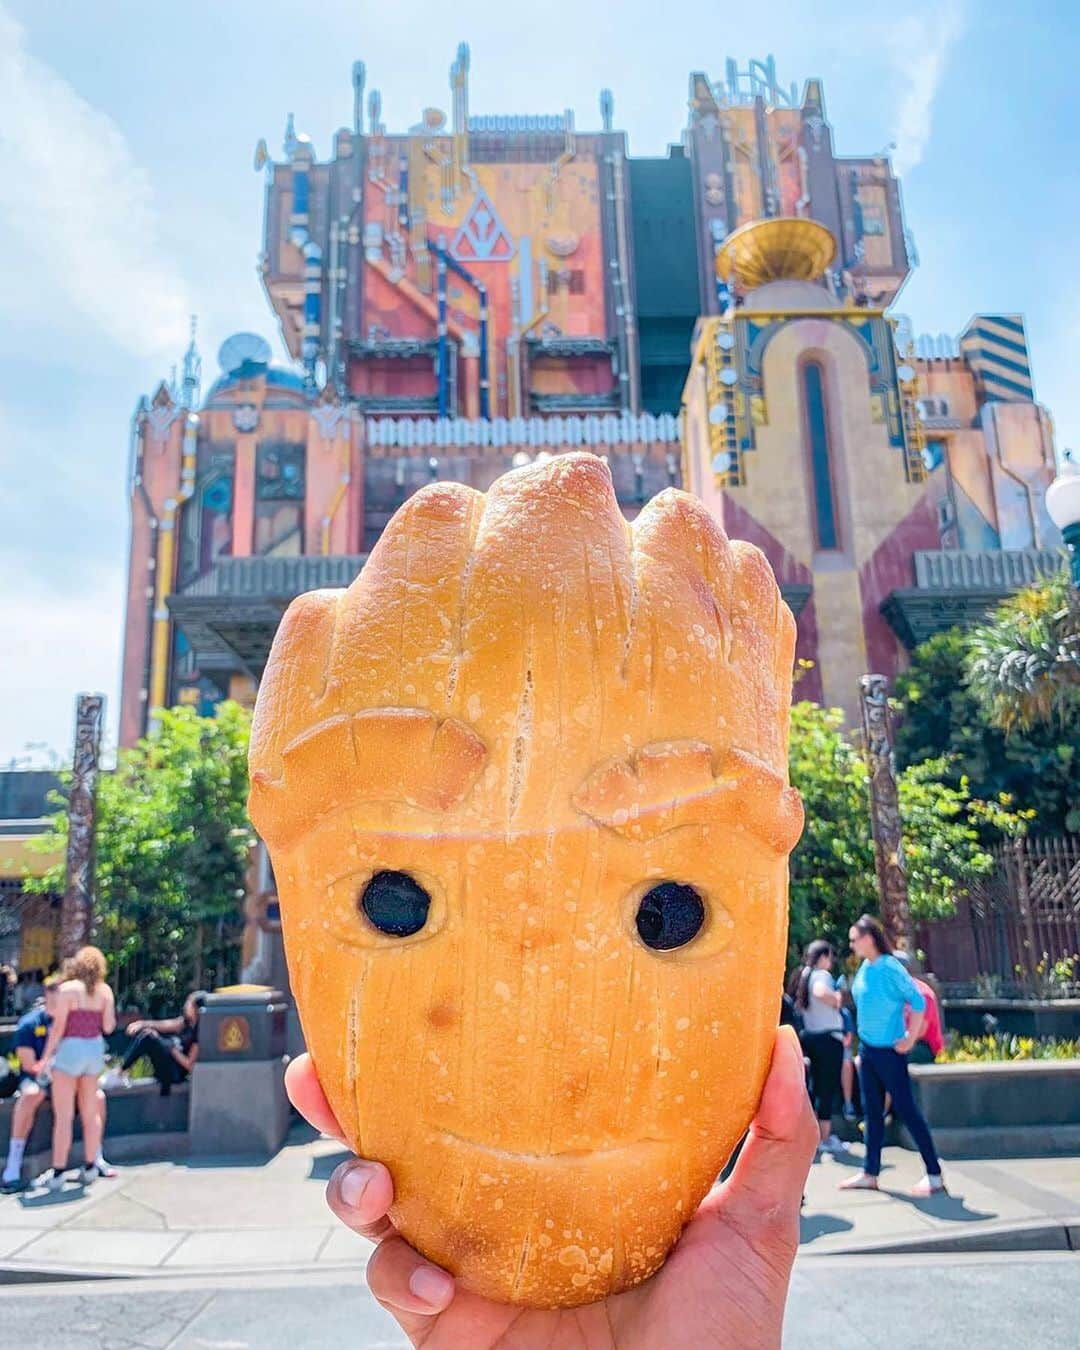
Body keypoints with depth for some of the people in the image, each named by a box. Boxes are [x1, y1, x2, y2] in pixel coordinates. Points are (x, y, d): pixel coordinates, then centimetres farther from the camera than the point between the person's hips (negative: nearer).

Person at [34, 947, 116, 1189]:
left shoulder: (68, 988, -8)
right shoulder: (105, 990, 2)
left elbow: (58, 1026, -11)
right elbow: (108, 1027, 1)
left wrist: (46, 1057, -4)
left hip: (70, 1049, -4)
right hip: (94, 1049, 5)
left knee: (64, 1115, 1)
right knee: (90, 1112, 13)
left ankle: (57, 1173, 4)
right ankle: (90, 1168, 18)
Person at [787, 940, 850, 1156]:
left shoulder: (803, 976, 13)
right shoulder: (822, 975, -12)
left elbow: (797, 1005, 16)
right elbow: (821, 992, -34)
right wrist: (837, 1000, -16)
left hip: (810, 1037, 8)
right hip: (829, 1037, -8)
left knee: (816, 1087, 15)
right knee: (829, 1088, -1)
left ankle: (813, 1134, 21)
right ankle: (826, 1138, 4)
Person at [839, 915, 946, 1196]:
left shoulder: (890, 968, -17)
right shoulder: (865, 968, 7)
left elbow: (918, 1002, -16)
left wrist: (910, 1039, -14)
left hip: (889, 1050, -8)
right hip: (867, 1048, 8)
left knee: (905, 1109, -3)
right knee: (872, 1111, 12)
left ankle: (934, 1176, 6)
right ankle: (869, 1173, 20)